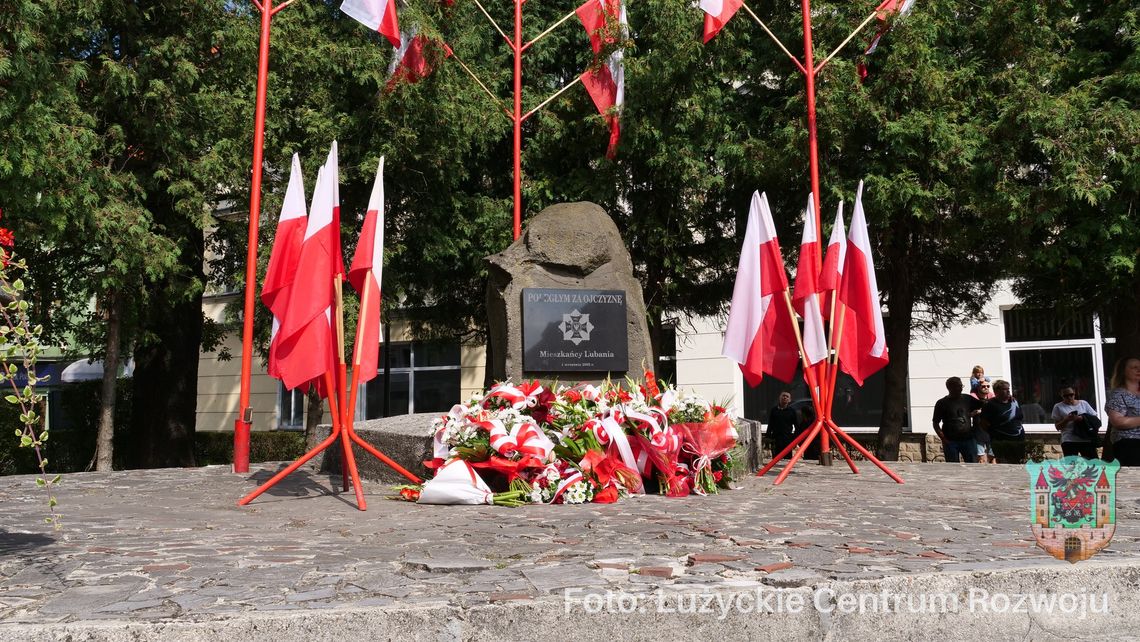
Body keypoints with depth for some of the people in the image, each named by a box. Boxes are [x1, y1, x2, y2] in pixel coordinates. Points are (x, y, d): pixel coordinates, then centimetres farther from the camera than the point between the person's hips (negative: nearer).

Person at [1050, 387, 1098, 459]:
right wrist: (1066, 420, -14)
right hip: (1069, 441, -2)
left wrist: (1083, 418, -10)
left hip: (1087, 440, 2)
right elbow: (1058, 427, 4)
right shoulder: (1058, 407, 6)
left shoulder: (1084, 403, 13)